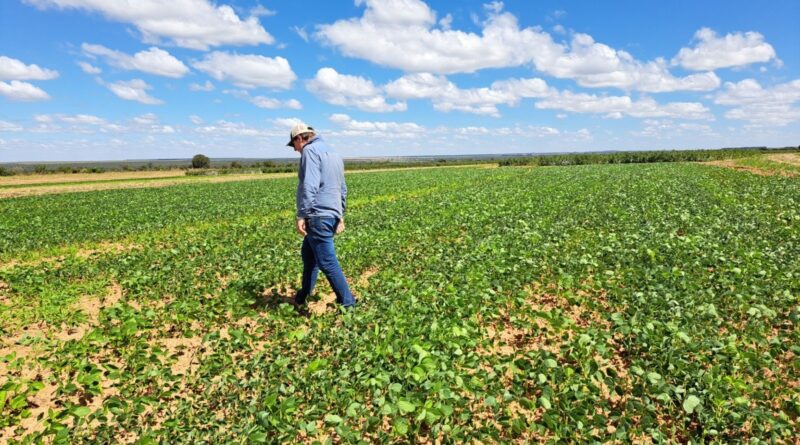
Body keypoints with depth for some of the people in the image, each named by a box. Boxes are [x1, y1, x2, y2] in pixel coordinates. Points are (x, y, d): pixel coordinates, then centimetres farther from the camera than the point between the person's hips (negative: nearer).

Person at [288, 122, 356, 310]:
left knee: (327, 262, -4)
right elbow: (342, 189, 23)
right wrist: (340, 215, 27)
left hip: (318, 216, -10)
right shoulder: (333, 153, 20)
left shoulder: (310, 150, -9)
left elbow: (309, 186, -21)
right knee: (308, 254, 21)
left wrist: (301, 215, -20)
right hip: (332, 215, 10)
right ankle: (302, 298, 31)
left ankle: (348, 303, 2)